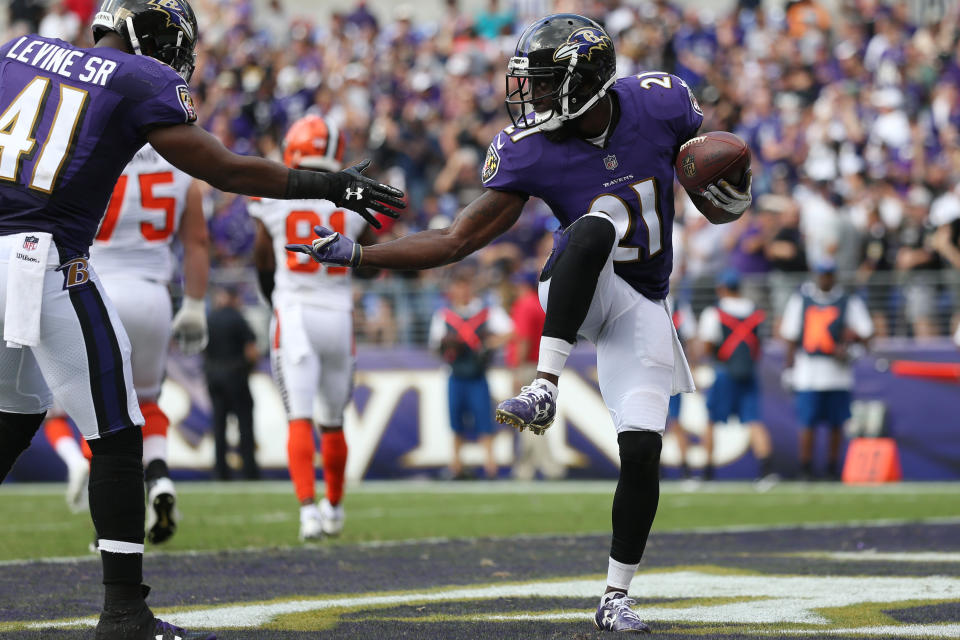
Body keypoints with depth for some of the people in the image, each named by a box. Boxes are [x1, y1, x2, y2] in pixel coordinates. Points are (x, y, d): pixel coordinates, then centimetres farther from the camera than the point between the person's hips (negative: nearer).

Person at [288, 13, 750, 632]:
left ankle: (616, 597, 8)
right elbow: (459, 239, -10)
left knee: (642, 449, -10)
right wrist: (357, 253, -17)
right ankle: (545, 390, -40)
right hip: (577, 295, -2)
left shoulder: (661, 102, -14)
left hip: (641, 306, 2)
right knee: (596, 224, -37)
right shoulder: (528, 150, -15)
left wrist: (722, 190, -15)